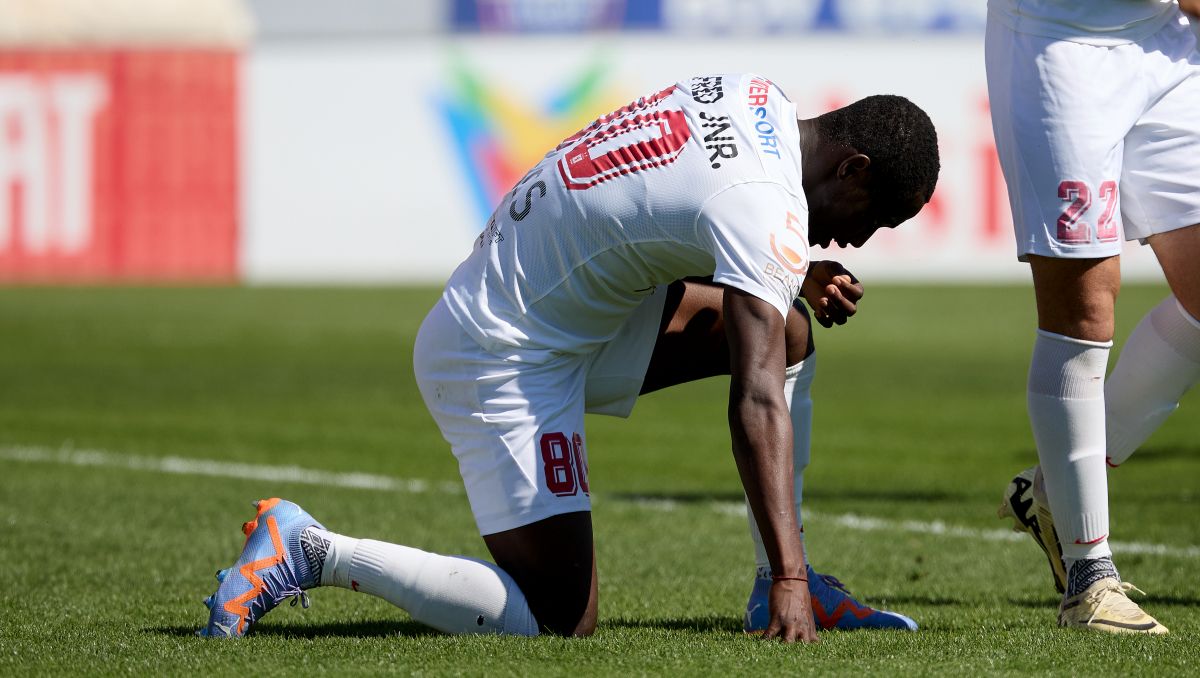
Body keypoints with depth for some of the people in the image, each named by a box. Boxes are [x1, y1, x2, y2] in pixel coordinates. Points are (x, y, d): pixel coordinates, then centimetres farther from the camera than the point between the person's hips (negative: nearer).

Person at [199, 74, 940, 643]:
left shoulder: (757, 97, 3)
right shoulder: (766, 207, -24)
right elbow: (758, 403, -31)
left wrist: (798, 275, 11)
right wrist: (789, 574, -35)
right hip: (503, 360, -10)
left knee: (789, 331, 9)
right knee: (560, 619, -13)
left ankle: (783, 590, 12)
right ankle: (312, 552, -7)